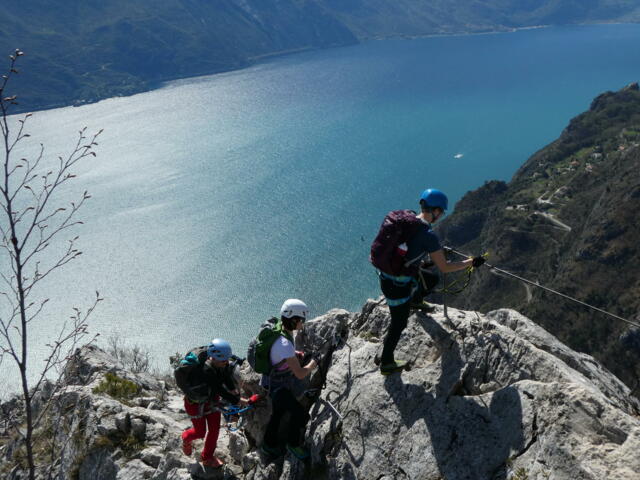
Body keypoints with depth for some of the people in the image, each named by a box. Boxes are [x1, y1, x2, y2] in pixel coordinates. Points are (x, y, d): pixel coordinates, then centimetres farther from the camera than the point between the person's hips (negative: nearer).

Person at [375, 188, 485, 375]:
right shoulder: (429, 236, -24)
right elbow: (444, 267, -18)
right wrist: (471, 262, -5)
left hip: (386, 272, 8)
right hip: (397, 284, -8)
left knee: (433, 279, 27)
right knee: (398, 324, 12)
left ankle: (415, 301, 55)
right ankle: (386, 364, 28)